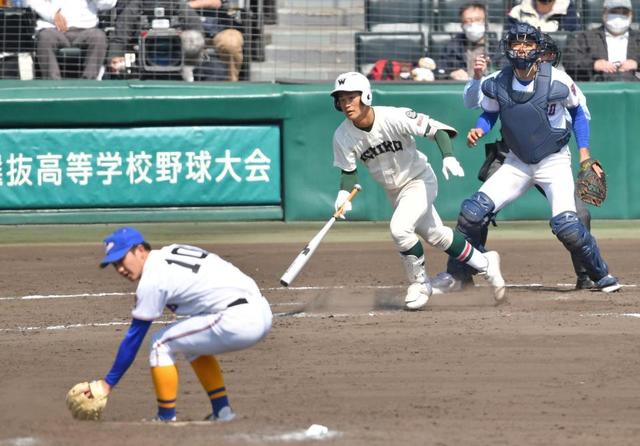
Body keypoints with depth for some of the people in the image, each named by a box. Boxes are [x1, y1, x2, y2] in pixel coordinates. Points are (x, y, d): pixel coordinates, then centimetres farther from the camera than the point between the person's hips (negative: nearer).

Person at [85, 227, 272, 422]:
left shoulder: (151, 279, -6)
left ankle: (166, 419, 4)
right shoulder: (173, 251, 18)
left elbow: (134, 338, -2)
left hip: (238, 321, -9)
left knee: (161, 343, 2)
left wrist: (108, 382, 3)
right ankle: (221, 411, 28)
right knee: (192, 343, 30)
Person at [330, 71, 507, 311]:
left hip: (420, 181, -6)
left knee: (400, 228, -27)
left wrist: (448, 156, -41)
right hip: (394, 191, 6)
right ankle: (484, 263, 35)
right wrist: (344, 193, -25)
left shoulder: (393, 118, -29)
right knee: (436, 236, 14)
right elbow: (348, 171, -5)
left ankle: (419, 283, -4)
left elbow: (435, 129, -26)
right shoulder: (343, 136, -16)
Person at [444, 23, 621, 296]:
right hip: (517, 163, 3)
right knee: (472, 212, -10)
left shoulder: (557, 80, -15)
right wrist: (478, 130, -13)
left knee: (566, 225, -20)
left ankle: (601, 275, 2)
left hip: (554, 161, -3)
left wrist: (584, 153, -4)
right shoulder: (497, 84, -8)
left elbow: (577, 112, 1)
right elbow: (489, 114, 9)